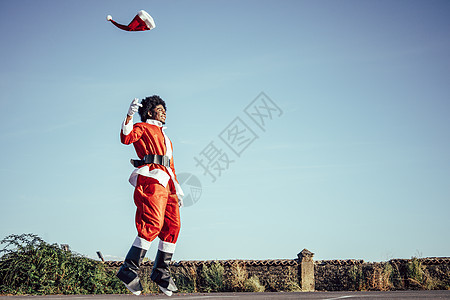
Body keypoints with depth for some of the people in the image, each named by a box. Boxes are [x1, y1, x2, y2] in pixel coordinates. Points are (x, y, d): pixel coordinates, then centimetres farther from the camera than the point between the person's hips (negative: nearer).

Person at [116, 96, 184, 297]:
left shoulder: (166, 139, 34)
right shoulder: (142, 128, 12)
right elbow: (126, 138, -11)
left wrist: (178, 192, 25)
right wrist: (130, 116, -24)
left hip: (166, 182, 8)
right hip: (150, 177, -8)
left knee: (172, 226, -1)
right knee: (153, 224, -21)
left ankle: (161, 272, 5)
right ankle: (129, 270, -22)